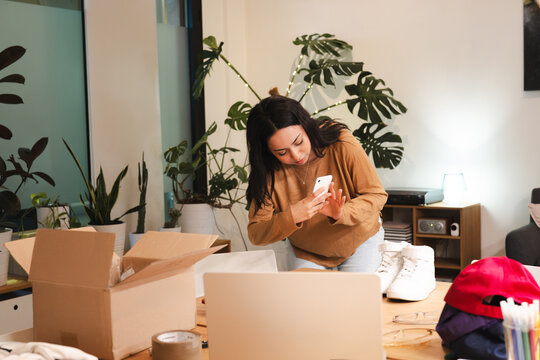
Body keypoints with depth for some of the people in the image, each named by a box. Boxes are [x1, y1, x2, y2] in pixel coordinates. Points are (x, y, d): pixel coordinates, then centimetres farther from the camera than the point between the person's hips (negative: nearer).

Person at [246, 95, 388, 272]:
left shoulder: (341, 144, -26)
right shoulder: (269, 170, -23)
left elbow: (377, 195, -19)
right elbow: (255, 235, -23)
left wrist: (342, 213, -39)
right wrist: (291, 217, -43)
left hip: (360, 240, -1)